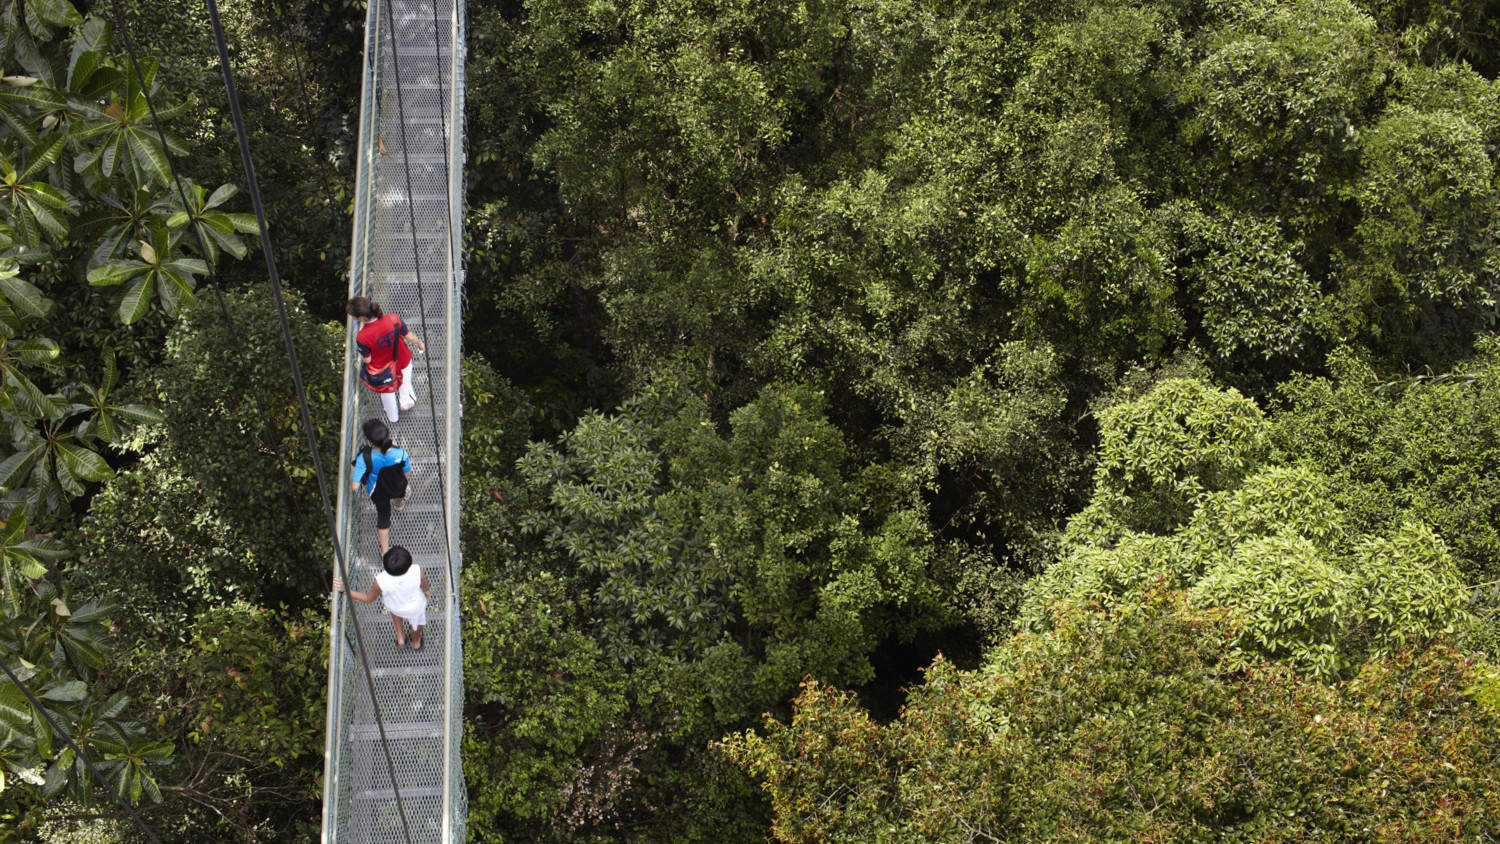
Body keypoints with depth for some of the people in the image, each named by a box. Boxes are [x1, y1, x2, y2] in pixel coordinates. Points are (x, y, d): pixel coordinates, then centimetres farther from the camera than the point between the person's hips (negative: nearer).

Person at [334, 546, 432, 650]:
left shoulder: (381, 581, -41)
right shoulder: (418, 572, -42)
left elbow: (368, 599, -21)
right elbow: (426, 588, -17)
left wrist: (344, 590, -20)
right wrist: (427, 592, 8)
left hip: (395, 608, 0)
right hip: (416, 607, 0)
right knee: (417, 621, 35)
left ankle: (400, 637, 55)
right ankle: (416, 643, 65)